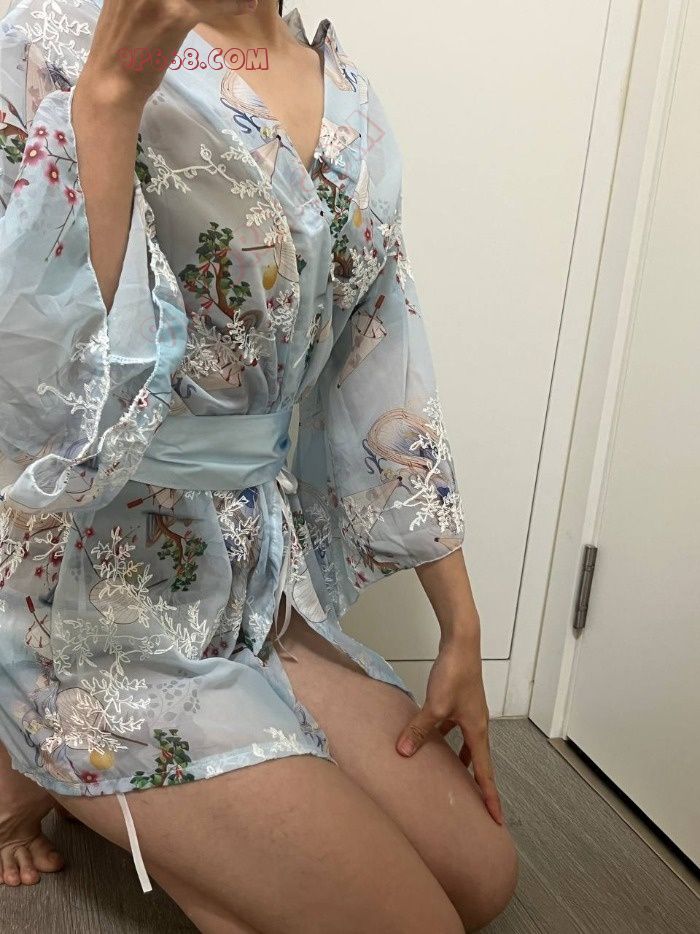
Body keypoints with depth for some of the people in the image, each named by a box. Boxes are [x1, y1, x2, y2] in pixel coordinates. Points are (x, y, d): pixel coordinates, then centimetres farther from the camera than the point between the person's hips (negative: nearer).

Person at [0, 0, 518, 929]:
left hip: (262, 586, 7)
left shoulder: (351, 103, 5)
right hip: (105, 591, -6)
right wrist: (111, 87, -29)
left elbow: (385, 384, 7)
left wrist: (463, 629, 8)